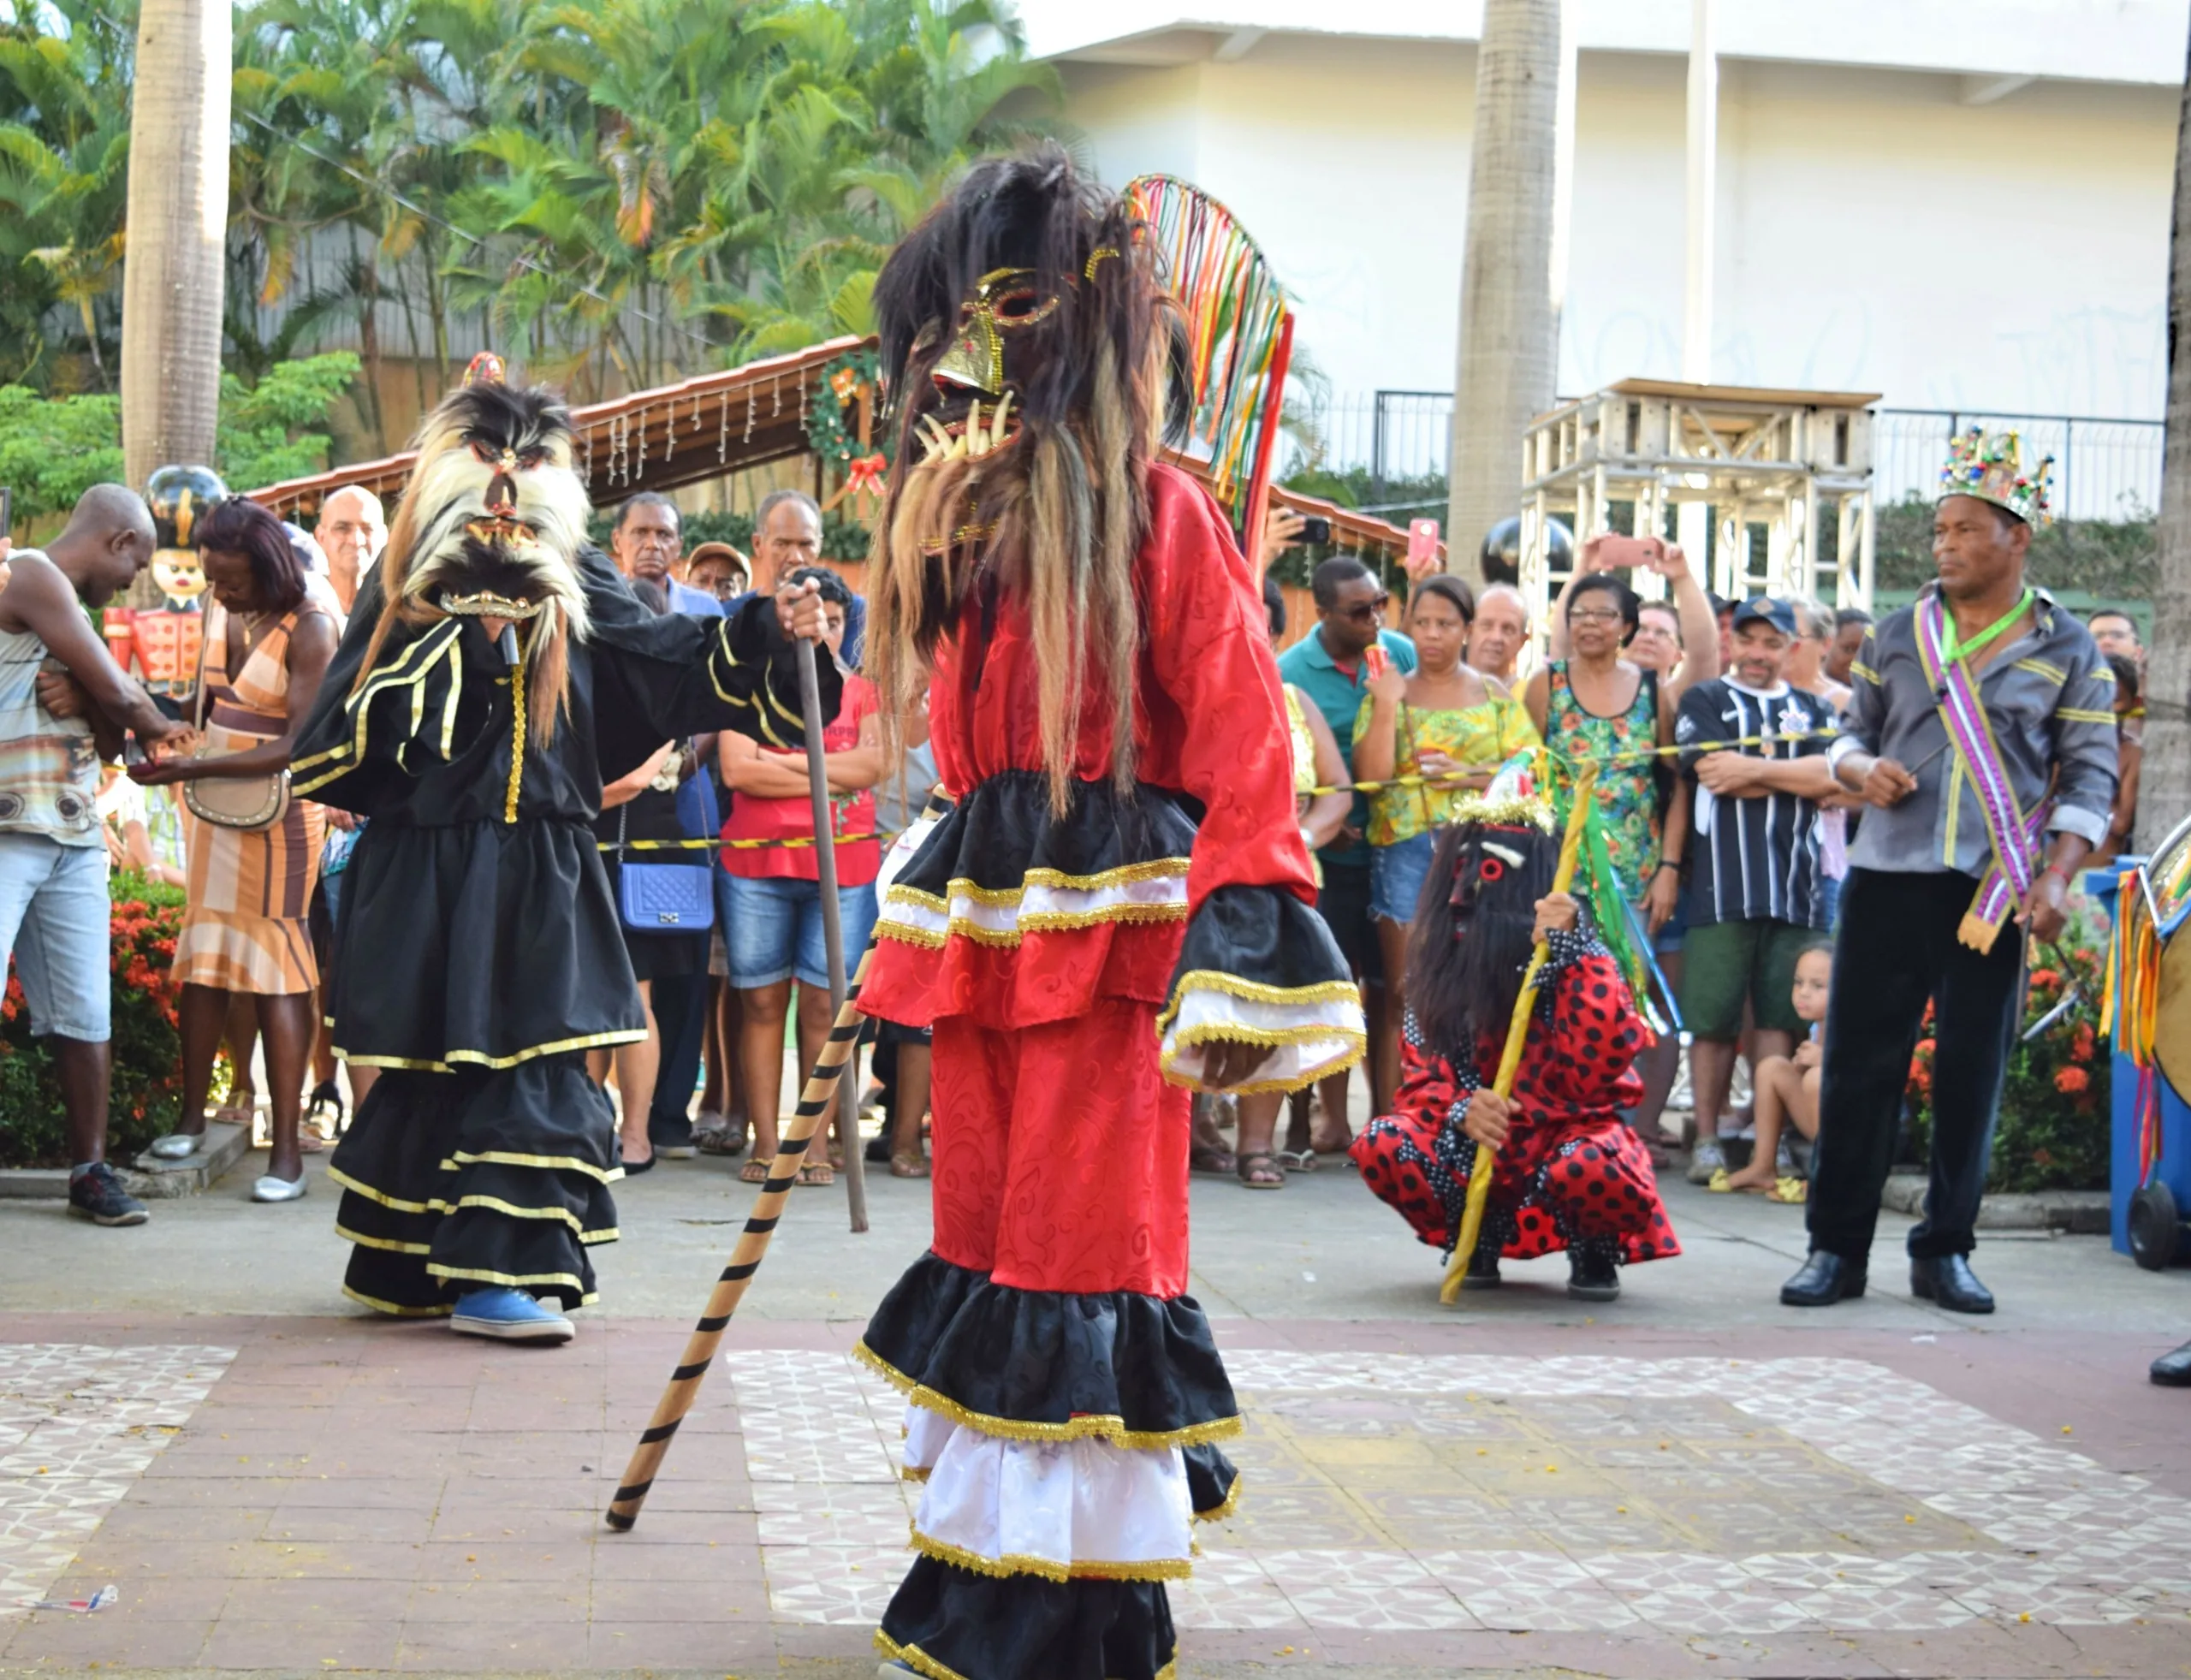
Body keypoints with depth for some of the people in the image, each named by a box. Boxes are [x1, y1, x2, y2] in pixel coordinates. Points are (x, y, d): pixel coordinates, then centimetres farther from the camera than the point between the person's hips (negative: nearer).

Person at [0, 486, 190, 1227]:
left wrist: (84, 700, -3)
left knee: (85, 1015, 5)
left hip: (74, 838, 8)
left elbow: (111, 741, 18)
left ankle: (90, 1171, 10)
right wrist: (158, 727, 11)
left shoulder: (70, 611, 21)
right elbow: (121, 696, -9)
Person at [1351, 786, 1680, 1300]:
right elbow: (1422, 1073, -1)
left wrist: (1575, 952, -34)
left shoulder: (1574, 956, -14)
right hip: (1479, 1144, 4)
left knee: (1587, 1168, -39)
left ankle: (1596, 1251, -1)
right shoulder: (1437, 961, -2)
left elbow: (1602, 1064, -29)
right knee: (1382, 1145, -23)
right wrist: (1460, 1110, -25)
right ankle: (1477, 1241, 6)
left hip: (1568, 1132, -4)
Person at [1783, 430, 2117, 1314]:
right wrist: (1862, 767, -7)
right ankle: (1837, 1248, 8)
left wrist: (2055, 878, -10)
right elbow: (1853, 732, 18)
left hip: (1995, 888, -1)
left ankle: (1945, 1250, 15)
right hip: (1888, 875, 1)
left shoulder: (2066, 649, 4)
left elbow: (2089, 777, 2)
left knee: (1971, 1070, 3)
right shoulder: (1898, 635, 10)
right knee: (1860, 1061, 0)